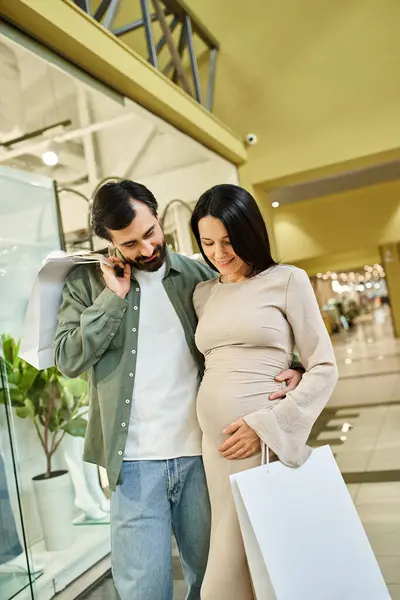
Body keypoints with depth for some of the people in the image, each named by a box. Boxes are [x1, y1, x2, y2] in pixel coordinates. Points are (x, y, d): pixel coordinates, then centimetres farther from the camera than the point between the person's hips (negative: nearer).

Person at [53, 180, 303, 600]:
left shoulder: (199, 276, 5)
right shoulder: (88, 282, 3)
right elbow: (68, 360, -5)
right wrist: (113, 298, -11)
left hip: (201, 454, 2)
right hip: (135, 461, -1)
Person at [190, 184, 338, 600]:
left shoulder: (287, 280, -3)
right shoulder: (203, 293, 11)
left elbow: (323, 369, -6)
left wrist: (265, 424, -13)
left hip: (267, 444, -4)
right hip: (214, 446, 5)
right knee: (236, 565, 13)